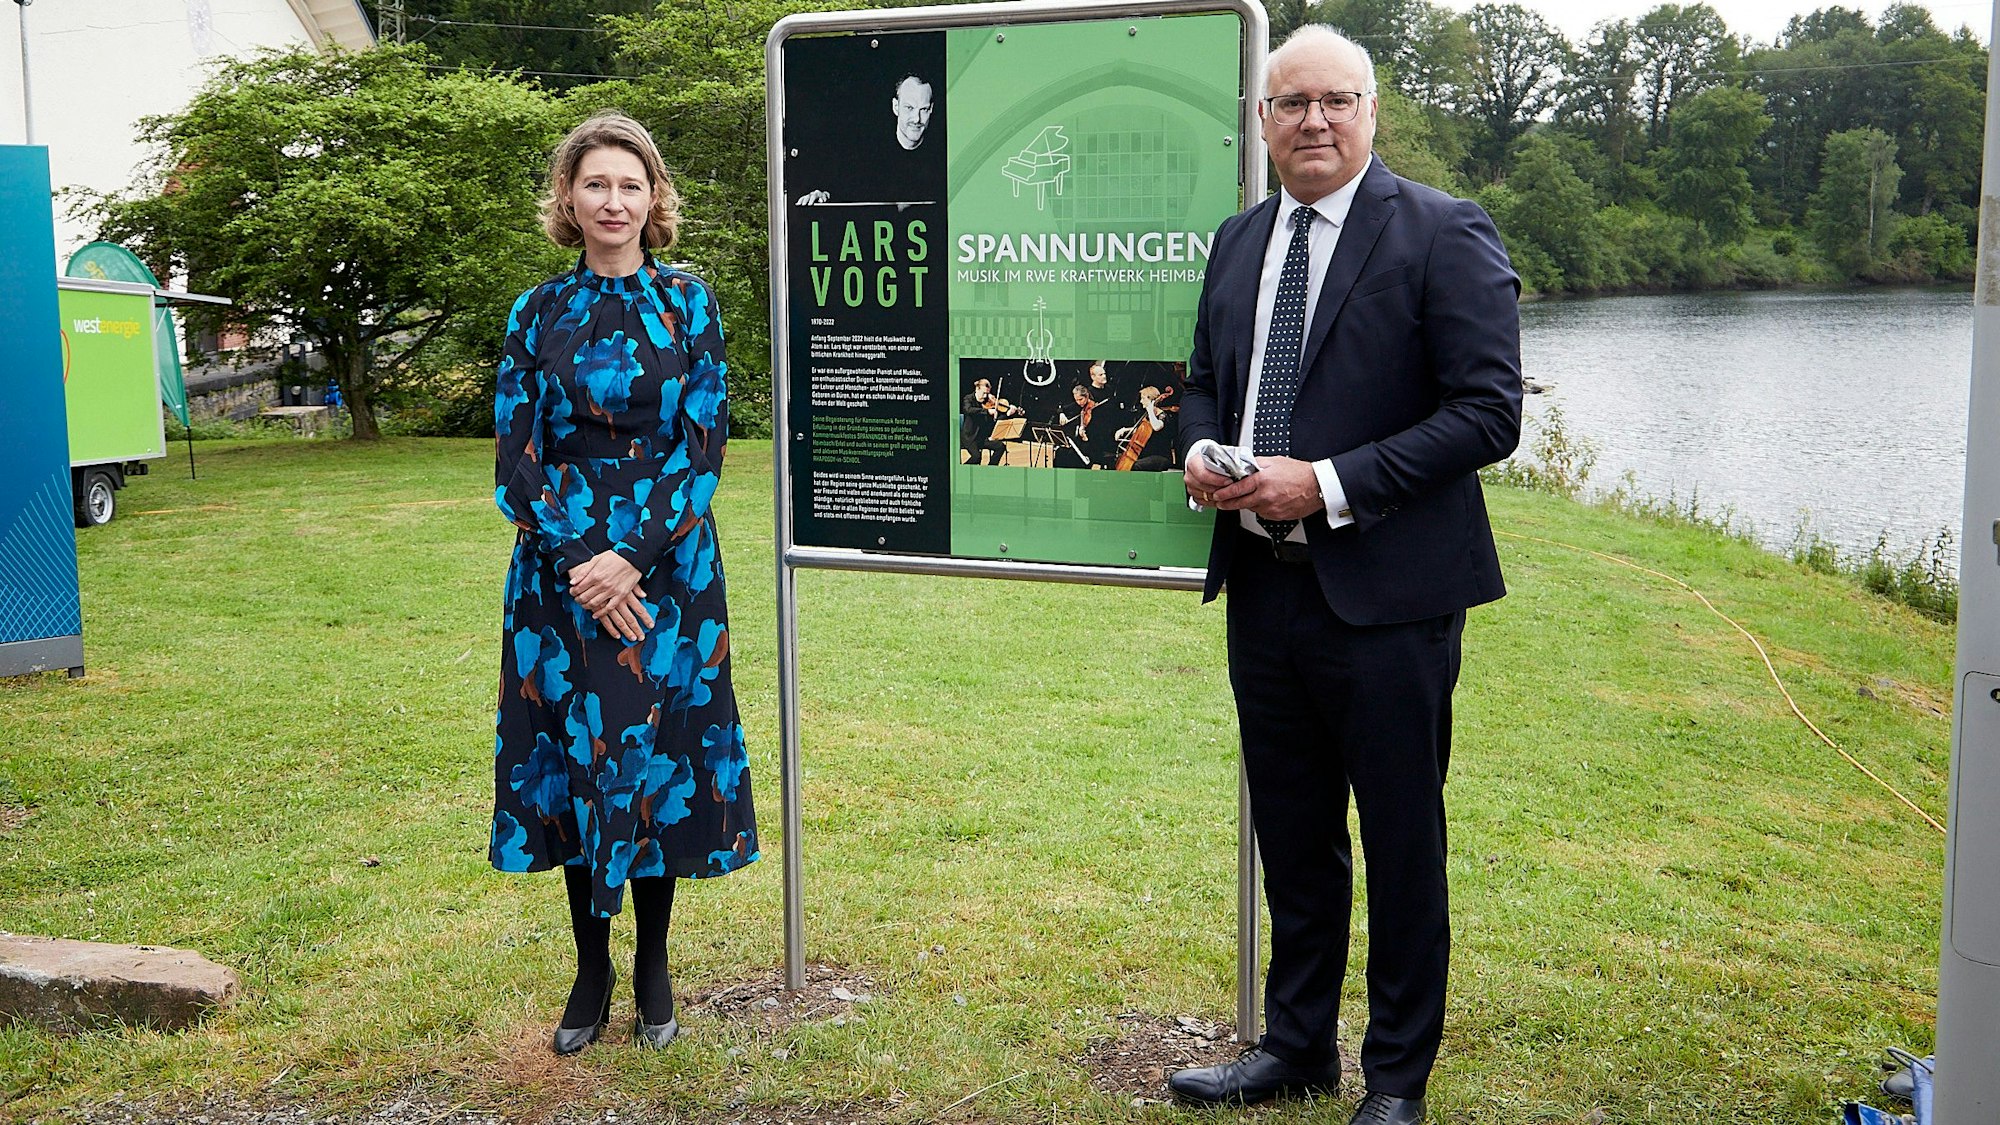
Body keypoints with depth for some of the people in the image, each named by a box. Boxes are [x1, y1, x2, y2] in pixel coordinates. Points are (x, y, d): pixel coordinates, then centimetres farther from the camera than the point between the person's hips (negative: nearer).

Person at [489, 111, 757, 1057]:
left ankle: (653, 969, 19)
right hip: (561, 569, 1)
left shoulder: (687, 303, 2)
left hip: (665, 565, -1)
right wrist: (577, 560, -11)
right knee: (571, 752, 5)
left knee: (656, 750, 4)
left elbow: (704, 444, -4)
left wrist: (632, 555, -14)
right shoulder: (538, 314, 5)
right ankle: (591, 971, 19)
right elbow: (514, 457, 1)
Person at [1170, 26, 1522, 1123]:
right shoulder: (1238, 240, 11)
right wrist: (1200, 451, -1)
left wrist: (1329, 484, -20)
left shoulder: (1444, 235, -8)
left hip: (1385, 593, -6)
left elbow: (1488, 411, -15)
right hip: (1263, 584, 6)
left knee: (1402, 842, 7)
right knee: (1291, 835, 18)